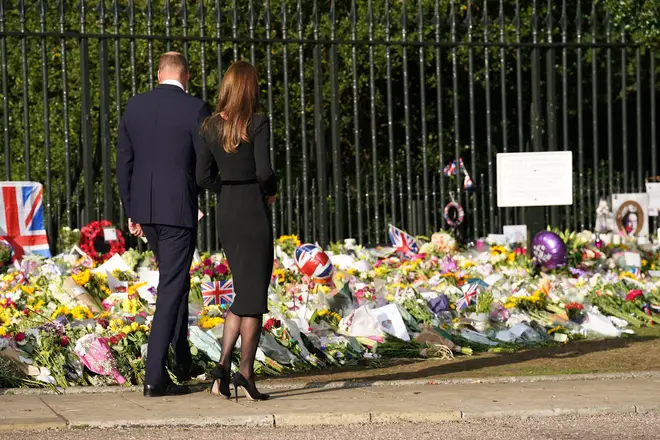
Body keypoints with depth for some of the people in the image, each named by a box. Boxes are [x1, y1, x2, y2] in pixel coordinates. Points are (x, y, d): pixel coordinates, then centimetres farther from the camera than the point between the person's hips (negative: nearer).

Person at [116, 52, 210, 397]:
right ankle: (154, 376, -8)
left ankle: (183, 363, 30)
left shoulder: (134, 107, 6)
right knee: (172, 287, -2)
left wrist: (131, 212, 15)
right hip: (179, 209, -6)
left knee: (174, 280, 22)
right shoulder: (196, 109, -9)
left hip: (145, 209, 6)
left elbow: (124, 162, 9)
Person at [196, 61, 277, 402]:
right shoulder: (258, 124, -12)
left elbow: (203, 176, 4)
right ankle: (246, 372, 0)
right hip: (253, 211, -6)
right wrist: (271, 190, 1)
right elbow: (264, 171, -20)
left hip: (225, 212, 6)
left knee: (244, 293, 16)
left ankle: (224, 366, 3)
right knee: (254, 296, 2)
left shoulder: (210, 127, 4)